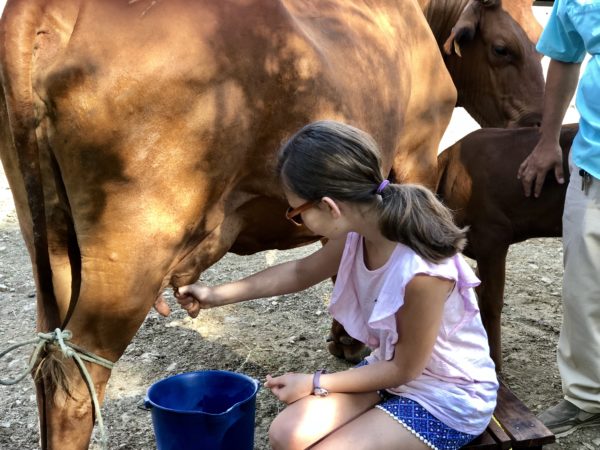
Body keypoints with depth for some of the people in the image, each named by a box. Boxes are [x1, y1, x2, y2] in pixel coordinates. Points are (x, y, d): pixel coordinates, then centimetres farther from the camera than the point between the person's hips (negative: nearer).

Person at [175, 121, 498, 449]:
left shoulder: (421, 270, -35)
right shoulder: (360, 229, -12)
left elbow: (405, 368, -19)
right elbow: (301, 272, 8)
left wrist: (315, 383, -12)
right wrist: (216, 295, 9)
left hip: (448, 397, -6)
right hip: (393, 368, 6)